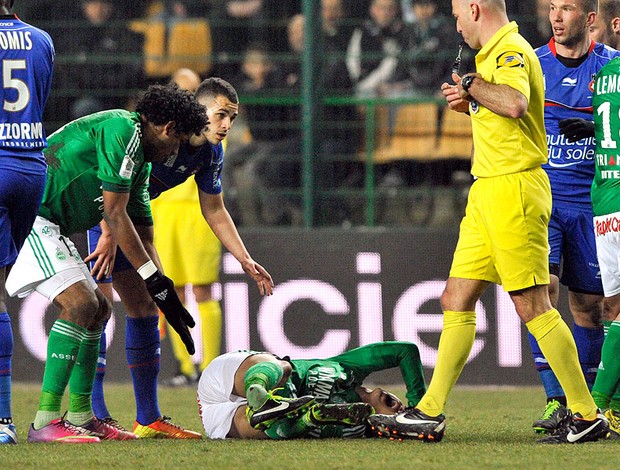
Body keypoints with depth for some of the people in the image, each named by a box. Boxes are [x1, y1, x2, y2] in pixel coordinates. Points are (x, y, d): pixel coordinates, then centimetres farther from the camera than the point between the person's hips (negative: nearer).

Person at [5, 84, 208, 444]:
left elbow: (144, 237, 20)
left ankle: (81, 417, 20)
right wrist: (155, 280, -14)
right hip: (26, 215, -11)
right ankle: (46, 422, -22)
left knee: (98, 309, 13)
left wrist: (166, 296, 10)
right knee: (80, 302, -20)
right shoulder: (122, 129, -14)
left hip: (46, 227, 11)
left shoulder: (141, 161, 18)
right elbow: (115, 214, -17)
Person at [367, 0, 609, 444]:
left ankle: (587, 415, -3)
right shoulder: (496, 54, 18)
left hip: (513, 188, -10)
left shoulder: (511, 51, -13)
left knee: (532, 305, -8)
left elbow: (516, 104, -33)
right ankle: (430, 412, 10)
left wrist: (471, 84, -17)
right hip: (488, 191, 10)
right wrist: (470, 102, 13)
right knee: (457, 299, 8)